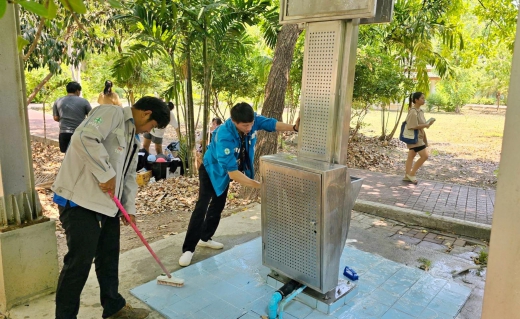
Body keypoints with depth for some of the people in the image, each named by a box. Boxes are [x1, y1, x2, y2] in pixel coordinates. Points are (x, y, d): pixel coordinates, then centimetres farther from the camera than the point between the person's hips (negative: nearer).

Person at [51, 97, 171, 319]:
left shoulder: (133, 137, 18)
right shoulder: (111, 113, -11)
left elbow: (129, 174, 21)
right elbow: (84, 138, -28)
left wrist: (129, 207, 14)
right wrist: (106, 175, -22)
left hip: (107, 202, 9)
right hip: (80, 199, -9)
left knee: (109, 257, 16)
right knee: (80, 260, -3)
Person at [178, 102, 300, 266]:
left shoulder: (252, 120, -26)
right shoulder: (225, 137, -44)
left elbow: (271, 123, -12)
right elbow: (233, 172, -44)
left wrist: (294, 127, -26)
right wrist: (259, 185, -47)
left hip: (225, 171, 7)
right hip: (211, 170, -7)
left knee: (218, 206, 16)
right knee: (202, 207, -13)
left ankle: (205, 238, 33)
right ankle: (188, 249, -6)